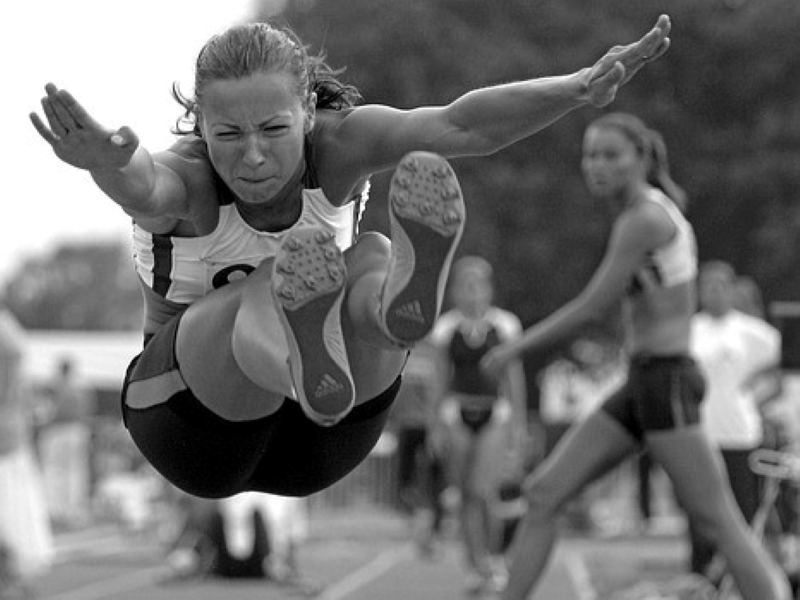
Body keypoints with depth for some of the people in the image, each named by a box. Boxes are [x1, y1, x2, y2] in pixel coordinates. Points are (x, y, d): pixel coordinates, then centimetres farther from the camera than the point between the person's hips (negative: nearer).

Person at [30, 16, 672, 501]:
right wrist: (107, 162, -74)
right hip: (194, 427, -3)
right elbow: (144, 184, -48)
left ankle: (405, 294, -64)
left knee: (374, 259, -27)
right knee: (270, 289, -35)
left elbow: (460, 126, -31)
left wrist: (581, 88, -49)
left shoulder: (335, 149, -14)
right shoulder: (186, 181, -21)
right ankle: (303, 354, -71)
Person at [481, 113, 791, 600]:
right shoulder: (664, 213, 15)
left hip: (664, 384, -10)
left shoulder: (643, 220, -14)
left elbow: (592, 309, -16)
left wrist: (516, 348, -6)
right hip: (640, 385, 10)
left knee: (720, 523, -9)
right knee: (543, 493, 5)